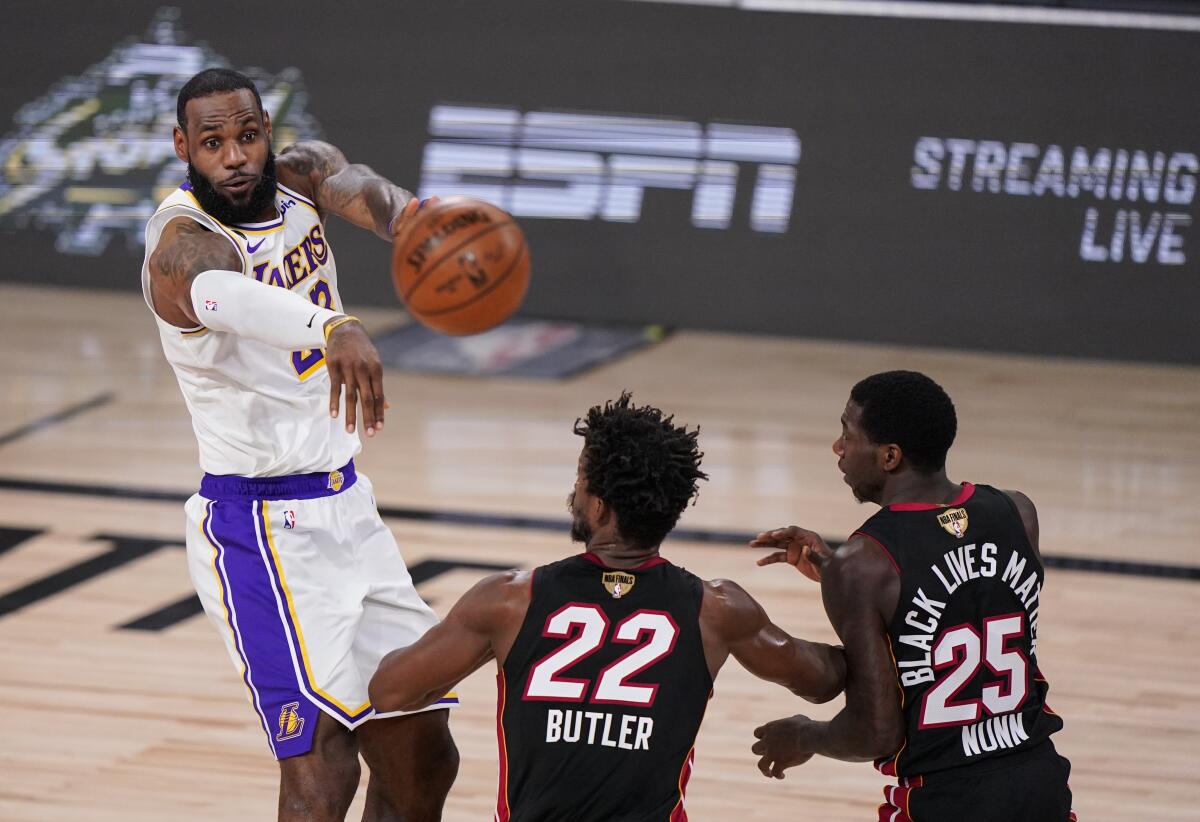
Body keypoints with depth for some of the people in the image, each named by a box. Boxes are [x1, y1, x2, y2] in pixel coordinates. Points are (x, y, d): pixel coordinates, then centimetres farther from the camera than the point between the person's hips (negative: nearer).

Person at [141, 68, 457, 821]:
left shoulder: (301, 177, 1)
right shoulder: (183, 242, -21)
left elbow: (350, 184, -22)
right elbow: (221, 294, -45)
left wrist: (408, 215, -48)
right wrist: (333, 327, -67)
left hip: (344, 506, 8)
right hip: (261, 527, -8)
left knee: (424, 761, 12)